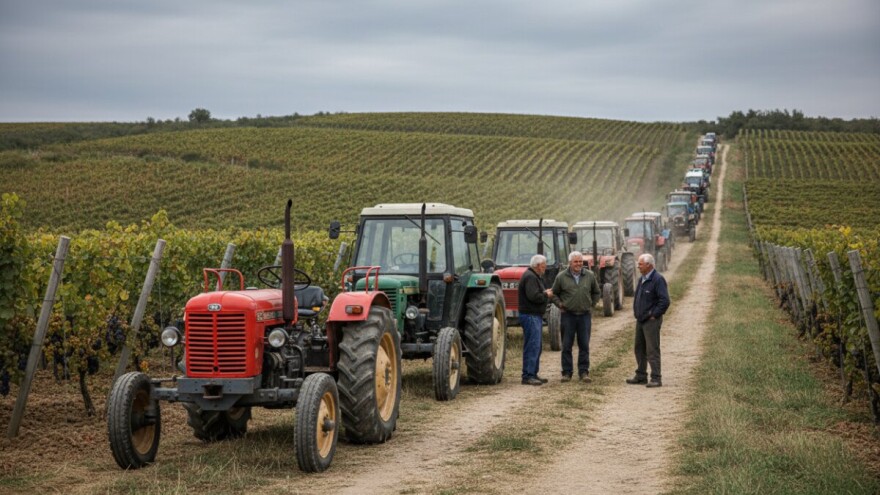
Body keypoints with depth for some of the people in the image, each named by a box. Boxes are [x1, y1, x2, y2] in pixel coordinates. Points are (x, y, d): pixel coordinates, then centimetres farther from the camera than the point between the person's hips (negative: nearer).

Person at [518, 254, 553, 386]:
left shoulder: (535, 276, 19)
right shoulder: (530, 277, -16)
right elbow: (533, 296, -26)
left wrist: (545, 293, 4)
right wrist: (546, 295, -11)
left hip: (535, 315, 11)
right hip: (530, 316, -11)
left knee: (536, 347, 15)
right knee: (532, 346, -12)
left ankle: (533, 374, 21)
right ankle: (527, 376, -11)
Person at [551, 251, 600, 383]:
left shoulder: (590, 276, 5)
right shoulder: (561, 277, -1)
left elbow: (596, 293, 19)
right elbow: (554, 293, 10)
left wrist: (591, 304, 10)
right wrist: (559, 304, -2)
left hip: (585, 316, 2)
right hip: (568, 315, -1)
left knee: (584, 345, 3)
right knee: (566, 346, 2)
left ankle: (583, 372, 10)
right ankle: (567, 373, 9)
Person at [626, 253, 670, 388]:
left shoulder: (658, 279, -15)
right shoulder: (642, 279, 13)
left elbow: (665, 301, -22)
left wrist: (654, 315, -17)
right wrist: (636, 312, 14)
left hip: (651, 321, -9)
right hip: (640, 320, 9)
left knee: (652, 350, -6)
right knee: (639, 348, 14)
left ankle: (656, 379, -2)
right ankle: (641, 376, 23)